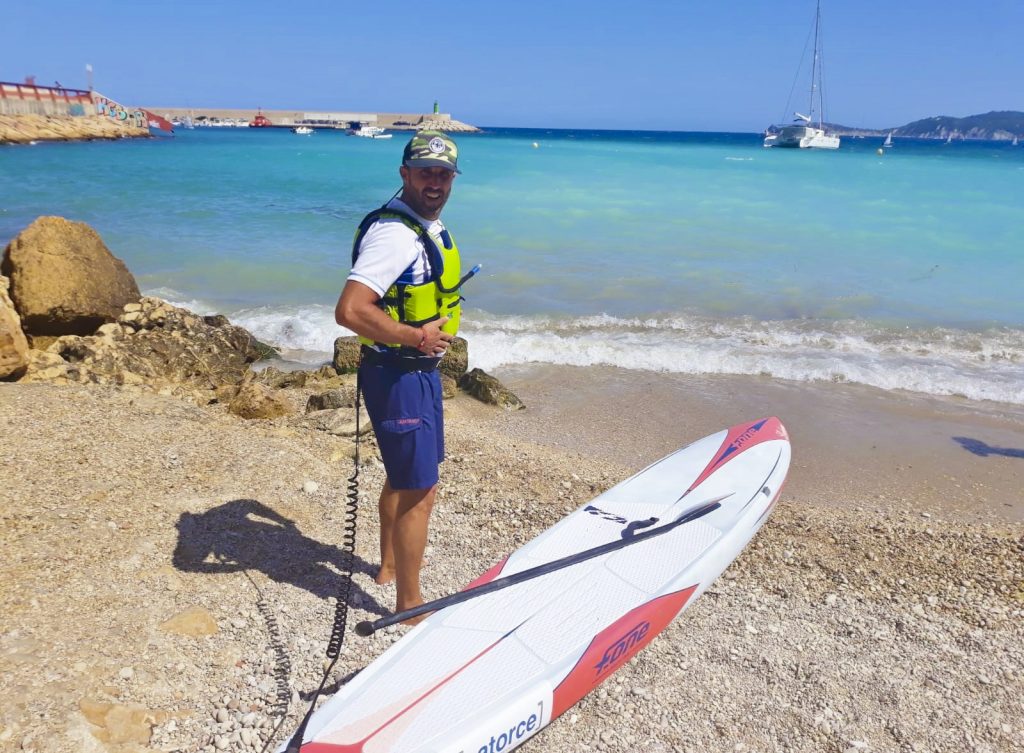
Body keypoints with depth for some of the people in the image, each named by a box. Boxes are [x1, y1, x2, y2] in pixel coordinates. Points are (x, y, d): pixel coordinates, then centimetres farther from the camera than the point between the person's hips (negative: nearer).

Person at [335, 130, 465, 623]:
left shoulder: (430, 224, 10)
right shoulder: (395, 234, -23)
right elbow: (350, 310, -33)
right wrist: (416, 336, -24)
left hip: (420, 369, 10)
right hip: (397, 376, -10)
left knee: (403, 474, 24)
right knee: (420, 490, -3)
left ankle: (391, 563, 45)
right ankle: (409, 605, 13)